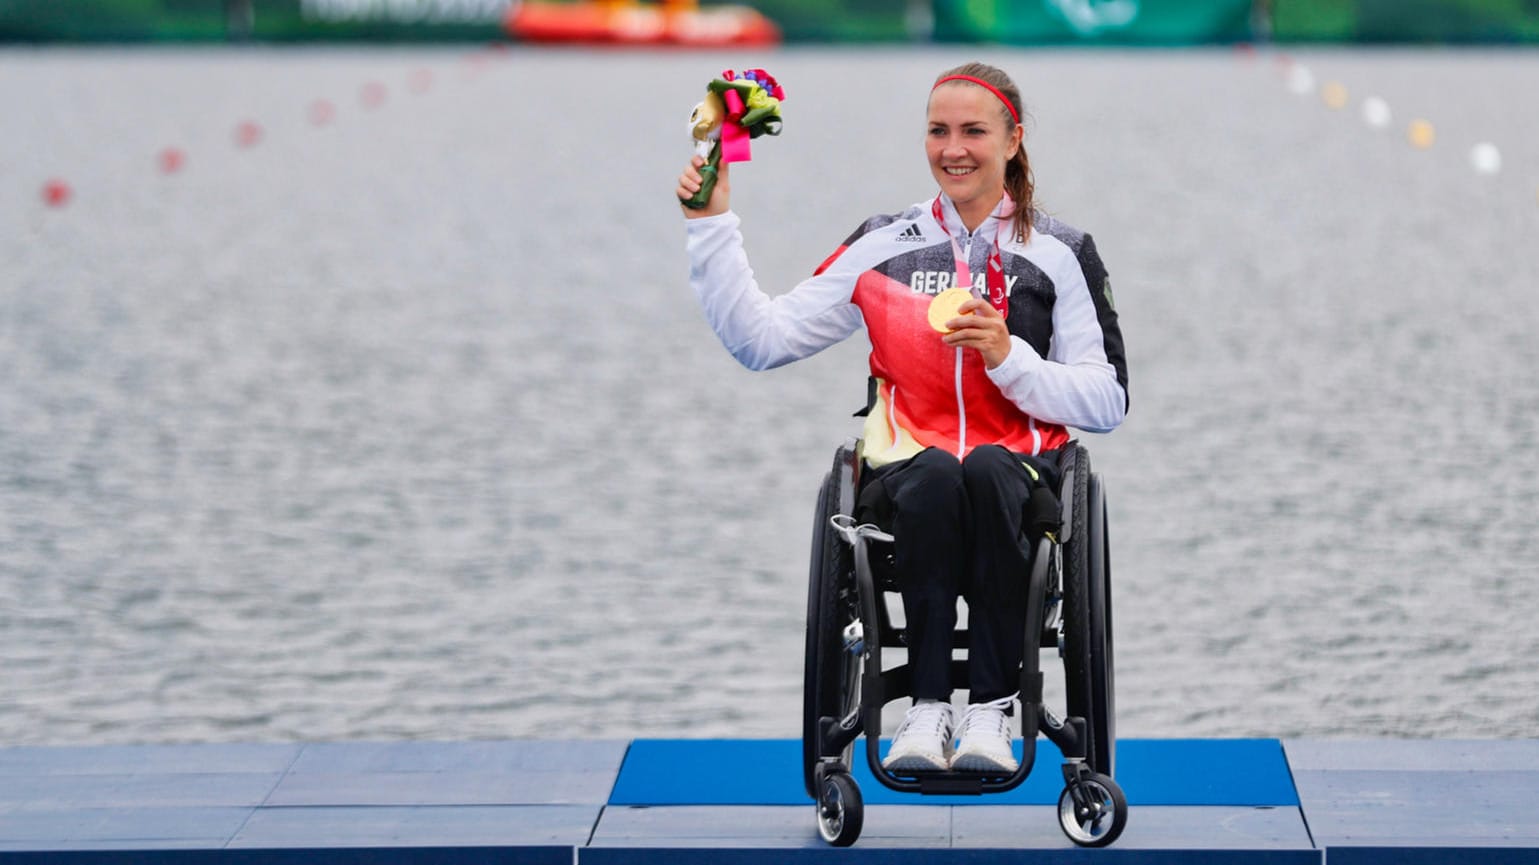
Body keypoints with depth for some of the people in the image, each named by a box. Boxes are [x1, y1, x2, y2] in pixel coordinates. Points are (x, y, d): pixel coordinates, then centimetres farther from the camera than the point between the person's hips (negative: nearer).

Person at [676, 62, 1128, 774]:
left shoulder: (1060, 254, 9)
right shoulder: (883, 247, 12)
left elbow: (1107, 404, 4)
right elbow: (763, 340, 6)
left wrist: (1009, 357, -11)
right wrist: (712, 227, 1)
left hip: (1020, 470, 0)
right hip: (907, 469, 1)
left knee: (987, 470, -37)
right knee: (934, 475, -36)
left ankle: (992, 708, -34)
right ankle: (928, 707, -34)